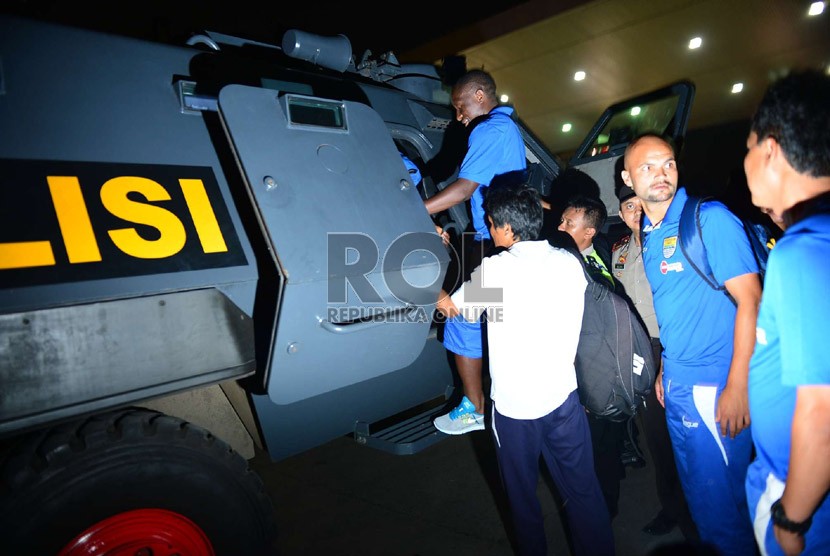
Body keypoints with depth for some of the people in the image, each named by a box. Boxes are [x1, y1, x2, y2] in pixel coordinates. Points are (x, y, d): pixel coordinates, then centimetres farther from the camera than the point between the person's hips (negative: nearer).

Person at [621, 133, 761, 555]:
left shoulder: (710, 218, -13)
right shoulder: (648, 235, 8)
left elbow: (750, 300, -16)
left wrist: (737, 387, -19)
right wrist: (664, 369, 15)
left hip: (713, 386, -7)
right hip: (675, 383, 7)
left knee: (720, 494, 7)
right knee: (694, 485, 21)